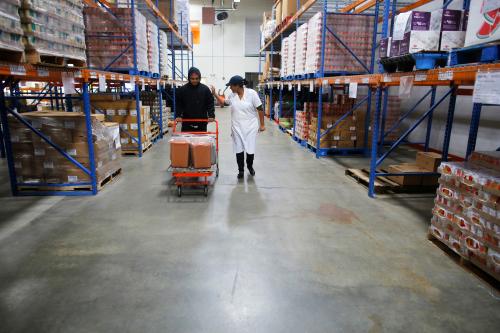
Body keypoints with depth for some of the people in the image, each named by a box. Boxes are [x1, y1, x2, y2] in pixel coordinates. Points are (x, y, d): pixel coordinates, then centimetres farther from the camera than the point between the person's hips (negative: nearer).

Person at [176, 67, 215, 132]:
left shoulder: (205, 89, 0)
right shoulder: (182, 89, 0)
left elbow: (210, 104, 1)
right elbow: (178, 104, 5)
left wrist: (211, 116, -12)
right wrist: (178, 116, -9)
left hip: (201, 123, 0)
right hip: (187, 123, 0)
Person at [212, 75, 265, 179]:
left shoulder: (252, 93, -14)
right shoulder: (232, 95, -2)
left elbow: (260, 109, -9)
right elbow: (224, 102, 18)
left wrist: (262, 124, -7)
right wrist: (214, 94, 7)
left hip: (250, 126, -3)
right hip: (237, 127, 3)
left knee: (250, 149, 5)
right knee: (239, 149, 6)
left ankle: (250, 166, 33)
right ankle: (241, 170, 21)